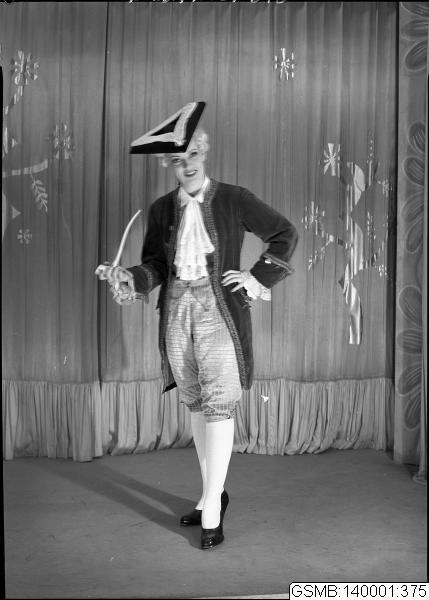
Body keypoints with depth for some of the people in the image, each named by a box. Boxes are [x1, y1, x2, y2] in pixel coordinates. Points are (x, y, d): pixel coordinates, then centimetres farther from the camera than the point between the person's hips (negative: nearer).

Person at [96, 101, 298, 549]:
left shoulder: (234, 200, -1)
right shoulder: (161, 210, 8)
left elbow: (285, 234, 6)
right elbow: (154, 265, 7)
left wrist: (260, 279, -1)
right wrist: (129, 278, -13)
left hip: (220, 310, -4)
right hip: (177, 311, 4)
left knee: (218, 405, -8)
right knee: (196, 404, 12)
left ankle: (212, 509, 3)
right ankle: (212, 494, 27)